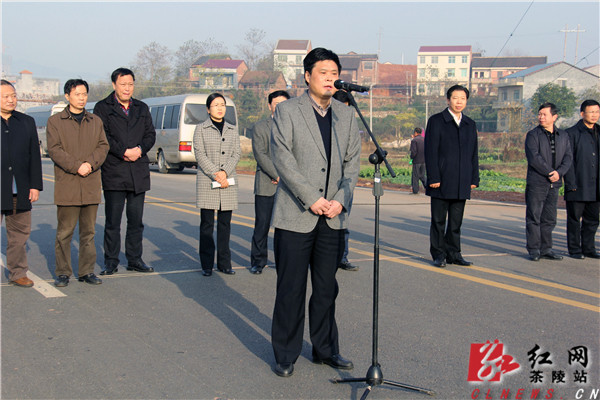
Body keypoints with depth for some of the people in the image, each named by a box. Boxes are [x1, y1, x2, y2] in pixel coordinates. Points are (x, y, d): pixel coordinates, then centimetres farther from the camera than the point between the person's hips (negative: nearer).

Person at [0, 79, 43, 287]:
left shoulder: (27, 122, 11)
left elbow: (34, 156, 12)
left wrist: (35, 185, 6)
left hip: (20, 190, 4)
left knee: (20, 233, 9)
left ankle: (17, 273, 20)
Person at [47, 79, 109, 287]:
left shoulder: (95, 121, 16)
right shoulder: (55, 121, 4)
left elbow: (103, 146, 7)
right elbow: (54, 149, -5)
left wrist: (90, 163, -11)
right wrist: (76, 166, -16)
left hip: (91, 185, 3)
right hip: (66, 186, -3)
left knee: (88, 231, 7)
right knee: (64, 232, -1)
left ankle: (87, 271, 14)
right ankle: (63, 272, 9)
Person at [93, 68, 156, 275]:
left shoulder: (142, 108, 17)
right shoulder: (102, 108, 3)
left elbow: (150, 134, 11)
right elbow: (102, 136, -7)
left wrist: (140, 149, -8)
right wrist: (123, 151, -15)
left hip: (139, 172, 4)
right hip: (114, 172, -4)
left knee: (136, 220, 8)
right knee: (112, 221, 0)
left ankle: (135, 259, 17)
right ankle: (111, 262, 8)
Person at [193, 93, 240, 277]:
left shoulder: (232, 130, 15)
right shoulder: (201, 129, 5)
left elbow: (236, 153, 6)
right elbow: (200, 154, -3)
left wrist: (225, 172, -11)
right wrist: (216, 175, -13)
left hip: (228, 182, 3)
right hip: (207, 182, -3)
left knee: (225, 224, 4)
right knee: (207, 224, -1)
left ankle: (224, 263, 10)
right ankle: (207, 265, 5)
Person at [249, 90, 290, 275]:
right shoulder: (259, 127, 5)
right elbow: (260, 154, -5)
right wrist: (277, 175, -12)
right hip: (266, 183, -2)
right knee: (262, 224, 0)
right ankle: (258, 261, 11)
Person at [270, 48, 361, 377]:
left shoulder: (346, 115, 12)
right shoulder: (287, 111, -2)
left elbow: (352, 162, 10)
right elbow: (283, 159, -10)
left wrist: (341, 200, -5)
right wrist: (312, 199, -14)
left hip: (333, 218, 4)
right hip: (295, 216, -4)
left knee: (327, 288, 11)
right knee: (291, 289, 1)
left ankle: (325, 349, 25)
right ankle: (286, 355, 13)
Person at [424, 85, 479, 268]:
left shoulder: (470, 124, 15)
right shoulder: (436, 121, -1)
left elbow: (474, 154, 16)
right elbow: (430, 152, -6)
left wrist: (474, 179, 8)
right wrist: (433, 178, -13)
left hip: (461, 184, 4)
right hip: (441, 183, -4)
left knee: (456, 221, 9)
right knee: (438, 220, 1)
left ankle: (453, 253, 17)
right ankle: (439, 255, 9)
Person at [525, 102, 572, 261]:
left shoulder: (563, 136, 13)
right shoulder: (533, 135, -1)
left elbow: (568, 157, 5)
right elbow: (534, 157, -12)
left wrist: (559, 172, -12)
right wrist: (550, 172, -15)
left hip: (554, 183, 4)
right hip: (536, 182, -4)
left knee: (549, 219, 8)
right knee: (534, 217, -3)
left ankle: (546, 249, 16)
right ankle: (534, 250, 3)